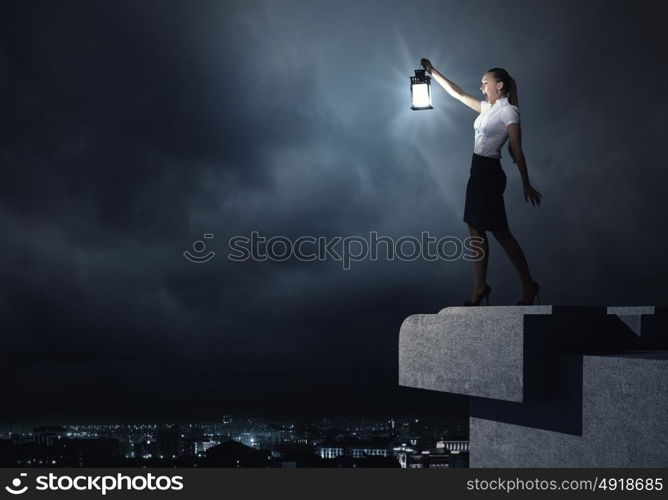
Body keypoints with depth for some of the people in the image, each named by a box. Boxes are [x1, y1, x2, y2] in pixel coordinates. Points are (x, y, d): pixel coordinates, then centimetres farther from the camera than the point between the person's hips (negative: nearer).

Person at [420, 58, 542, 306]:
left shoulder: (509, 112, -11)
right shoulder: (487, 107, 12)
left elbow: (517, 152, -14)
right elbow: (457, 93, 21)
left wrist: (526, 185, -13)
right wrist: (432, 72, 21)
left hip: (489, 173, -9)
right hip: (478, 172, 9)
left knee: (500, 232, -3)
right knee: (476, 231, 9)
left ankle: (528, 286, 8)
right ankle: (480, 287, 15)